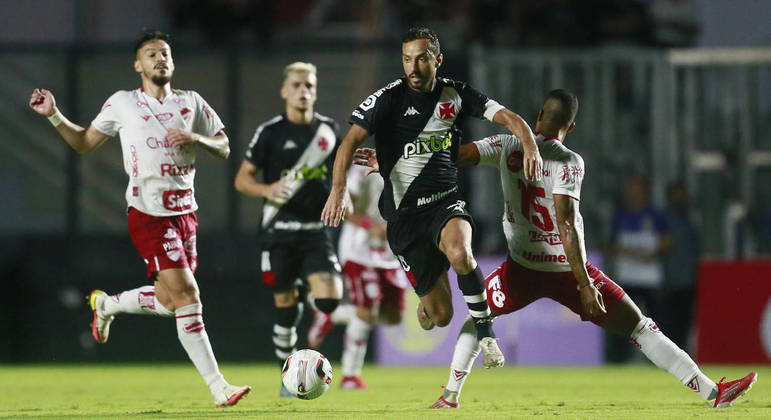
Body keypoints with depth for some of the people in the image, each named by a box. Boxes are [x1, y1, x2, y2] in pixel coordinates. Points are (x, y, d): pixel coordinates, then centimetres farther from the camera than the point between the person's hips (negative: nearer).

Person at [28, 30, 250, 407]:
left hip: (185, 211, 5)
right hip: (148, 214, -5)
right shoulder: (122, 104, 5)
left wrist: (196, 139, -7)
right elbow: (85, 143, 16)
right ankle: (217, 387, -13)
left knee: (169, 302, 8)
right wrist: (54, 116, 2)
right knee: (187, 297, -15)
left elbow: (224, 148, 13)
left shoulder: (191, 103, 11)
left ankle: (106, 304, 37)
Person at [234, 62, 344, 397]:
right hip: (279, 231, -2)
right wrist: (267, 190, -18)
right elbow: (242, 179, 1)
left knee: (329, 300, -16)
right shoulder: (270, 132, -2)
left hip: (316, 230, 2)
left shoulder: (329, 129, 9)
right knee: (285, 308, 1)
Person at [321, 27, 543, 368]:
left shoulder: (456, 94, 3)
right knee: (441, 316, 0)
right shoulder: (389, 99, -6)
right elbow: (351, 140, -15)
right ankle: (426, 301, 40)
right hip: (404, 214, -1)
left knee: (459, 252, -37)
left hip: (446, 199, 1)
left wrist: (530, 147, -21)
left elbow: (507, 117, 0)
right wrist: (338, 189, -31)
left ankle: (487, 335, -20)